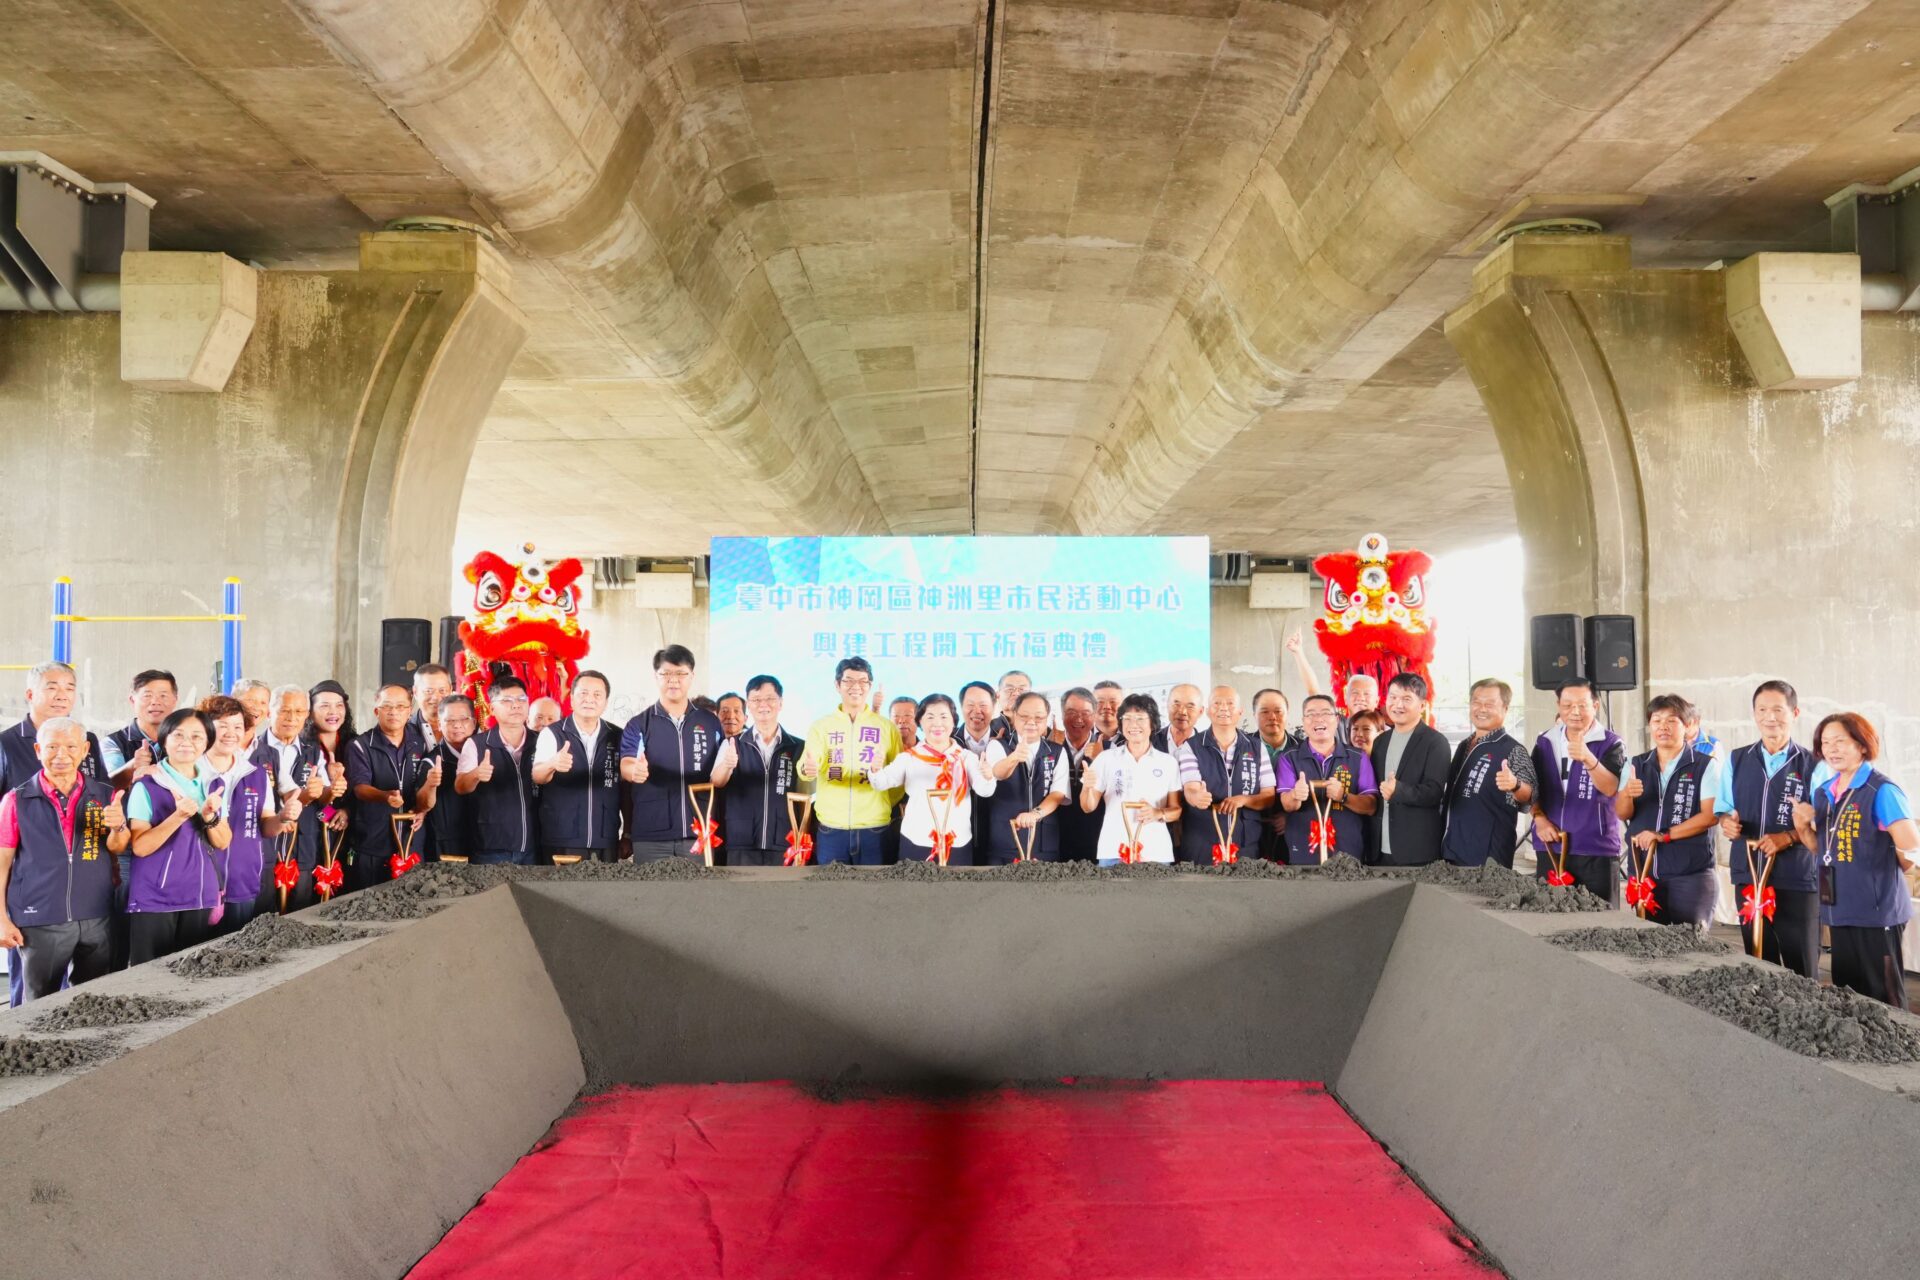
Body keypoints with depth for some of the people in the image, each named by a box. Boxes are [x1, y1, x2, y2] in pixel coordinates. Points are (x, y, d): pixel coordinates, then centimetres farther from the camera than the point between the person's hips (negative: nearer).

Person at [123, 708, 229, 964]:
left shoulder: (212, 784, 8)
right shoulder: (147, 786, -7)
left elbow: (223, 842, 6)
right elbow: (140, 847, -12)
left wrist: (210, 817, -13)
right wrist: (178, 817, -24)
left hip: (201, 898, 5)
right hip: (154, 900, -4)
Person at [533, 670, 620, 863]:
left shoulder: (617, 738, 6)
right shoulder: (551, 734, -2)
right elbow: (537, 776, -16)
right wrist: (553, 764, -39)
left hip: (606, 842, 2)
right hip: (561, 841, -2)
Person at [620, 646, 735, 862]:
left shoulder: (710, 722, 8)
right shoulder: (638, 725, 4)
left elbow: (716, 780, 6)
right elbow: (625, 767, -9)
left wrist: (726, 766, -17)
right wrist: (635, 771, -34)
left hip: (698, 832, 1)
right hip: (651, 835, -1)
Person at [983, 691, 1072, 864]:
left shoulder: (1058, 752, 9)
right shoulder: (998, 746, 1)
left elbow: (1059, 793, -2)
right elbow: (998, 773, -20)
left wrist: (1036, 813, -21)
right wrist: (1014, 758, -43)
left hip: (1045, 845, 2)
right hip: (1002, 843, -2)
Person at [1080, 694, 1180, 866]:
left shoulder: (1169, 762, 6)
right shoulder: (1106, 758, 5)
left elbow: (1177, 809, 8)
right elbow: (1088, 807, 6)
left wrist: (1159, 814, -11)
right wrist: (1088, 788, -14)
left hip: (1156, 853, 0)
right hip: (1113, 852, 0)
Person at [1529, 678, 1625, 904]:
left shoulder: (1610, 743, -4)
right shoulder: (1545, 742, 10)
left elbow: (1610, 788, -19)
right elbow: (1532, 787, 16)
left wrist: (1588, 759, -35)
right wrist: (1539, 818, -1)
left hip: (1597, 850, -4)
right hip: (1550, 847, 4)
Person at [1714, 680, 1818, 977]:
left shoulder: (1812, 765, -3)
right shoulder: (1736, 760, 8)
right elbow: (1723, 809, 13)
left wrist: (1789, 837, -19)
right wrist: (1726, 822, -9)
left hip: (1797, 881, -3)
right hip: (1748, 877, 4)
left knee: (1801, 969, 2)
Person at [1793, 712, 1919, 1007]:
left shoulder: (1882, 791, -12)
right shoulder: (1822, 792, 9)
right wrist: (1803, 828, 1)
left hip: (1876, 910, -7)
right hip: (1839, 909, 7)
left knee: (1882, 999, -1)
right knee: (1846, 993, 14)